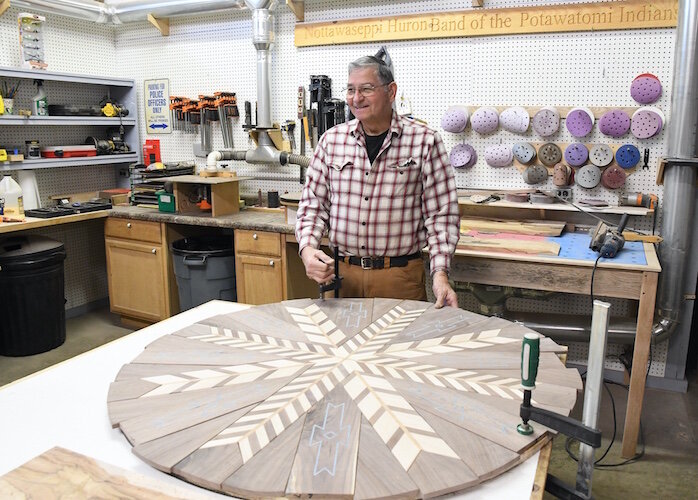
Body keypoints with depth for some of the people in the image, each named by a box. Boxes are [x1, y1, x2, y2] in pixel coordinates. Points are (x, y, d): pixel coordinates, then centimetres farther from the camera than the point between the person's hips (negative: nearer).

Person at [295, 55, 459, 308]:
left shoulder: (424, 142, -6)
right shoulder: (331, 139, 3)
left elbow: (440, 214, -5)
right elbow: (313, 203, 8)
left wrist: (440, 273, -14)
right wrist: (308, 248, -9)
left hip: (401, 276, -2)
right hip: (341, 273, 3)